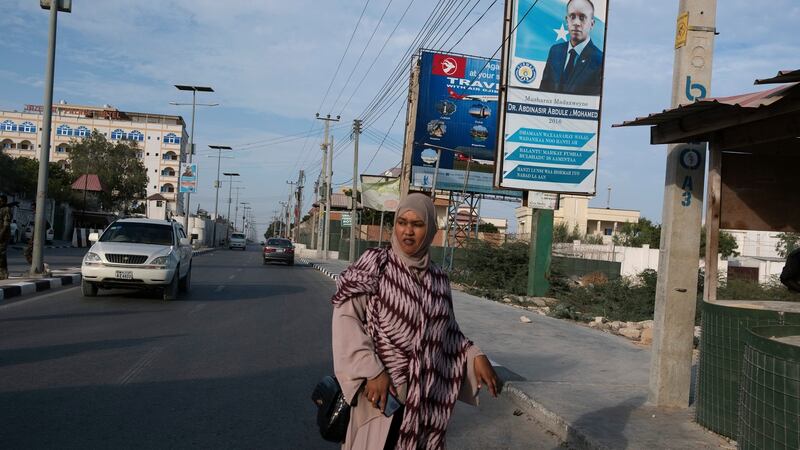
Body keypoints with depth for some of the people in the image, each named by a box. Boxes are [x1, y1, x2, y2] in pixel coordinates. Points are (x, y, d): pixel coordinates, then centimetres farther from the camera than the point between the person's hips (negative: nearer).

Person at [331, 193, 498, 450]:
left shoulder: (438, 279, 7)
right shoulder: (375, 264, -5)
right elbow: (346, 316, -11)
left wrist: (475, 356, 1)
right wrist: (371, 371, -18)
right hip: (381, 391, -4)